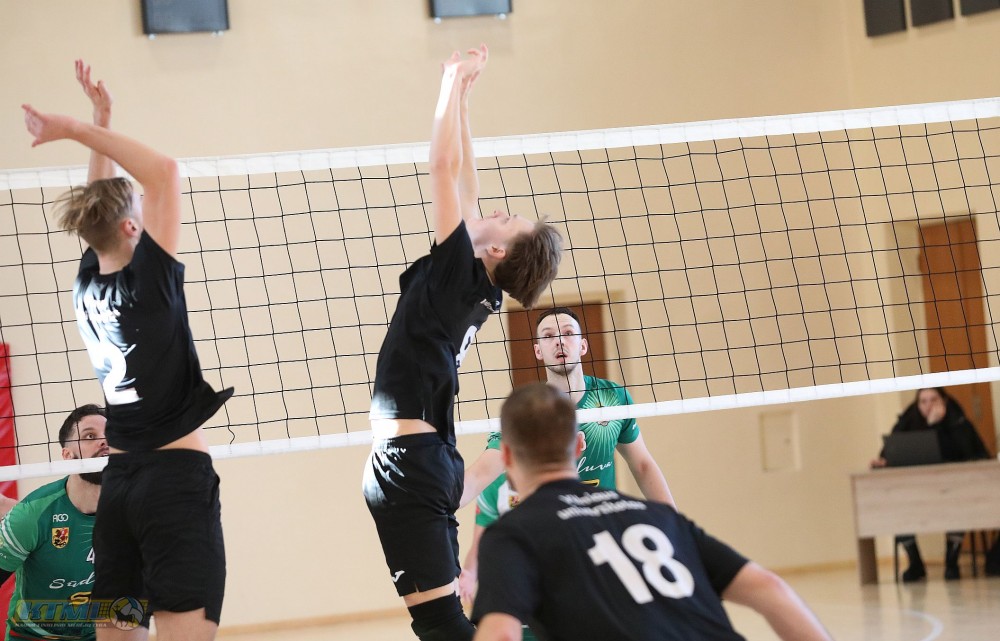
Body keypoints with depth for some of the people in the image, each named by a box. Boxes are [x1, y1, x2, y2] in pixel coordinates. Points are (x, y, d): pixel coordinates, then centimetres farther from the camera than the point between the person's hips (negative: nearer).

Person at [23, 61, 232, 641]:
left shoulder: (87, 284, 5)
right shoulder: (147, 282, -13)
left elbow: (102, 204, 20)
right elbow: (166, 172, -16)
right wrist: (78, 130, -13)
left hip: (119, 479, 8)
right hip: (177, 472, -8)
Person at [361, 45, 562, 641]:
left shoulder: (460, 273, -10)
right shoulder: (480, 289, 9)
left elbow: (446, 167, -11)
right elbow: (466, 186, 19)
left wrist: (455, 81, -2)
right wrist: (462, 95, 22)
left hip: (406, 457, -9)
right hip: (435, 458, 9)